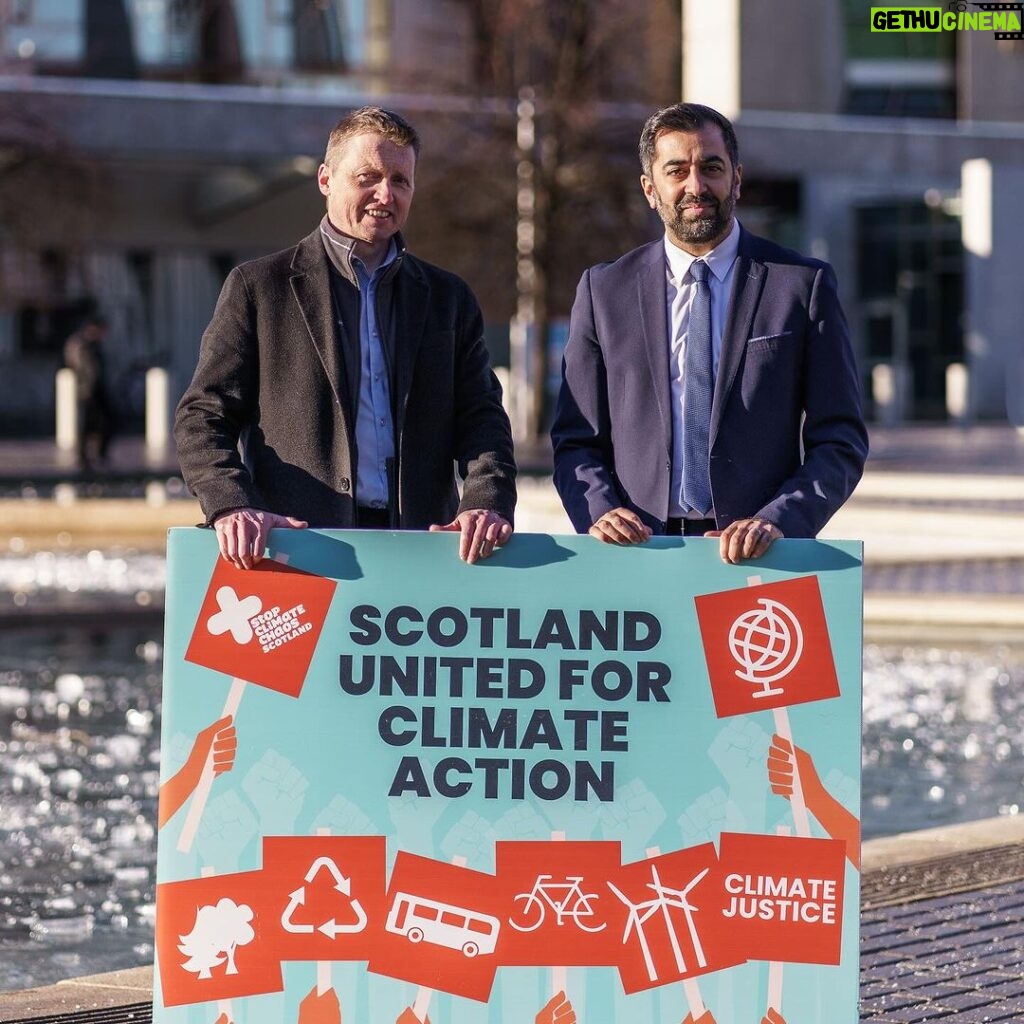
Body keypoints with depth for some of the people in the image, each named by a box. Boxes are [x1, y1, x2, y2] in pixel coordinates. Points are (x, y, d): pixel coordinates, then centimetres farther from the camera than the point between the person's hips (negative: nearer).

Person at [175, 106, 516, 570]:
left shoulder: (448, 298, 20)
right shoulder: (258, 287, 10)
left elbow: (481, 419, 13)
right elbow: (202, 416, 6)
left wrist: (487, 502, -8)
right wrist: (231, 505, -12)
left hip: (421, 548, 3)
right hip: (296, 547, -2)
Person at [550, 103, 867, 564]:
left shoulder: (804, 285, 7)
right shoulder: (604, 291, 13)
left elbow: (840, 443, 4)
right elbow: (575, 442, 14)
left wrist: (777, 520, -11)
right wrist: (599, 511, -6)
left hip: (756, 559, -2)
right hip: (638, 548, 3)